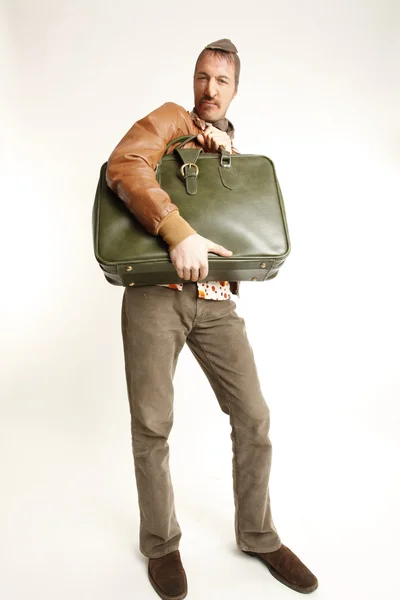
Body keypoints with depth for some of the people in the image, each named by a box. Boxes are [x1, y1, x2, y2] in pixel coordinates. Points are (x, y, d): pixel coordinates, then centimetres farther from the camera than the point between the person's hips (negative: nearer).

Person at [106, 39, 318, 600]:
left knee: (253, 416, 3)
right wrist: (179, 231, -27)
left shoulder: (234, 151, 25)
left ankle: (258, 535, 26)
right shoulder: (170, 120, 8)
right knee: (152, 425, 2)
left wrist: (227, 154, 1)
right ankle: (160, 543, 25)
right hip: (155, 293, -4)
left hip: (215, 299, 5)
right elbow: (123, 166, -13)